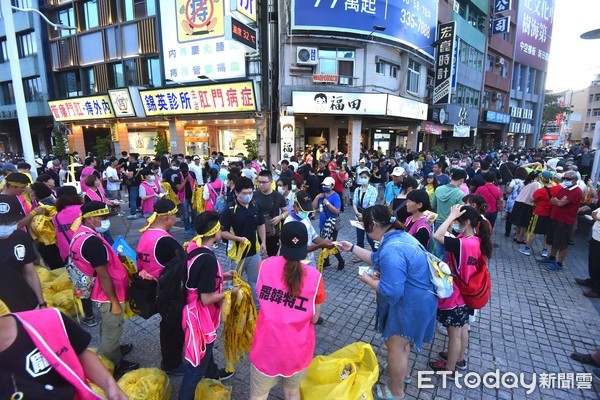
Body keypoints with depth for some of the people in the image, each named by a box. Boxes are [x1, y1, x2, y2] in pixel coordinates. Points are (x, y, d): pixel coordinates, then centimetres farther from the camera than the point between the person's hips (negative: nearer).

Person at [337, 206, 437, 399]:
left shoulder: (392, 250, -35)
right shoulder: (398, 236, -1)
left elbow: (391, 292, -34)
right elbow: (377, 258, 14)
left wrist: (368, 280, -18)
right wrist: (352, 248, 15)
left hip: (409, 304, -10)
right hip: (413, 300, 10)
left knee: (395, 346, 12)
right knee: (401, 340, 30)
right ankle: (404, 373, 54)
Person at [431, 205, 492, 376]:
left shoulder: (463, 244, -31)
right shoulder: (476, 240, -2)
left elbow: (438, 235, -39)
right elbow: (449, 233, 6)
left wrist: (452, 215, -30)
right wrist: (453, 217, -8)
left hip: (455, 293, -9)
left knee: (454, 334, 9)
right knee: (462, 328, 26)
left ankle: (449, 368, 27)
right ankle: (459, 359, 45)